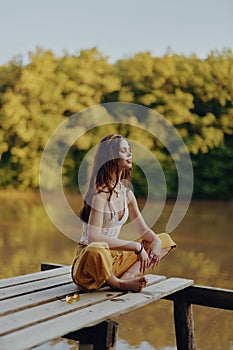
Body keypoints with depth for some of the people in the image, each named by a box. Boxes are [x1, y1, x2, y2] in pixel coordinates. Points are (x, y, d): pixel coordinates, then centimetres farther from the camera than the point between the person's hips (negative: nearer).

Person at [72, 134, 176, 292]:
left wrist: (156, 241, -11)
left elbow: (143, 229, 12)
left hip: (115, 258, 8)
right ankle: (118, 284, -11)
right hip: (90, 260, -8)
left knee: (165, 239, 6)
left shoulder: (126, 193, 6)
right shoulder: (101, 193, -18)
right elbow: (94, 238, -28)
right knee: (96, 250, -43)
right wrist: (136, 246, -26)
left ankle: (127, 277, -16)